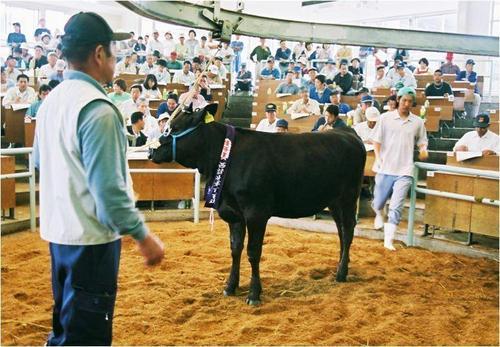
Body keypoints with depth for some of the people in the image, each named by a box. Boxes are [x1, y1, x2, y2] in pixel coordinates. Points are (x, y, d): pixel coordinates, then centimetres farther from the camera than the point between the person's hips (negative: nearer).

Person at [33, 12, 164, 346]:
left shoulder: (51, 101, 8)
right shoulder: (97, 109, -21)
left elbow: (40, 162, 20)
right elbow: (109, 188, -25)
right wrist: (143, 235, -17)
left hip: (59, 231, 9)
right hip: (90, 237, -9)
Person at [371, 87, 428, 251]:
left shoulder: (418, 122, 5)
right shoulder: (385, 118, 1)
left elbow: (422, 141, 15)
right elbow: (377, 140, 3)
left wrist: (423, 150, -6)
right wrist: (378, 157, -9)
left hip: (404, 171, 0)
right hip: (385, 169, 0)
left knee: (396, 207, -8)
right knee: (378, 202, 12)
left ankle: (389, 240, -2)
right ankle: (379, 214, 48)